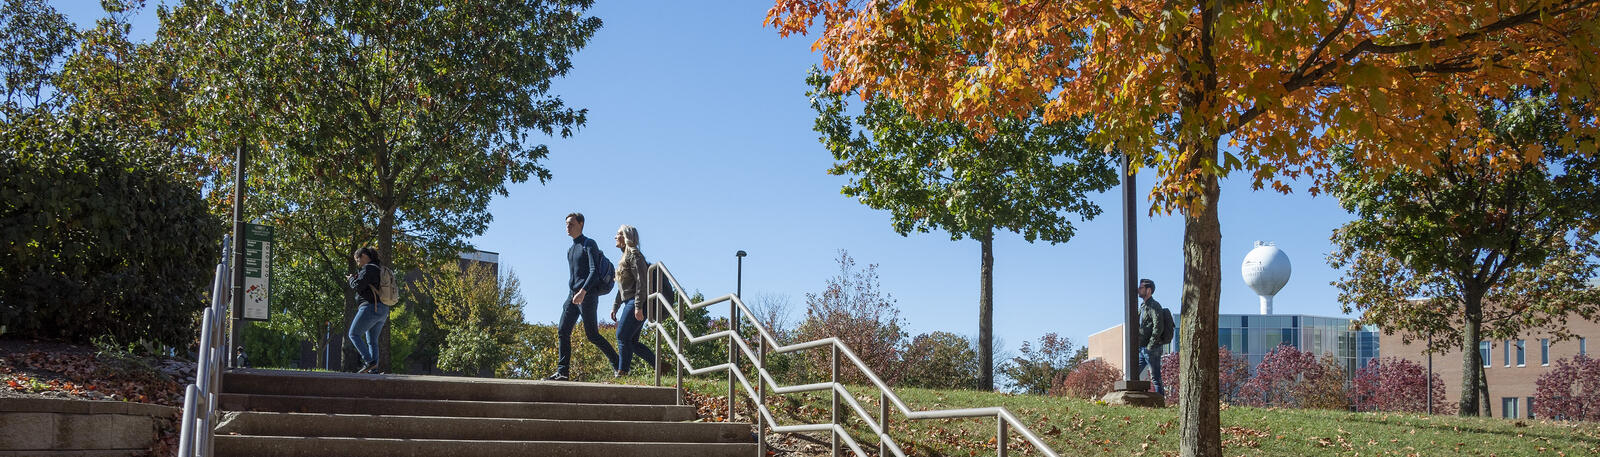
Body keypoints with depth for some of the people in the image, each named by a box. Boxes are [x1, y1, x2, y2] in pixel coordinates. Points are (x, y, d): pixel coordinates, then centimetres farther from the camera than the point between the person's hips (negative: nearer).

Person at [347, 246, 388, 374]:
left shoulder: (368, 268, -8)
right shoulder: (379, 270, 21)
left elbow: (358, 286, -15)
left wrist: (351, 279, 5)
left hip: (370, 308, -9)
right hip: (382, 311, 9)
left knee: (354, 335, -3)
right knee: (372, 341, 10)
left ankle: (369, 362, -15)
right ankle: (373, 370, 2)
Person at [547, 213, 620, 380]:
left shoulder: (589, 245, -5)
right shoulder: (570, 250, 21)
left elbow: (594, 271, -16)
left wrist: (583, 292, -27)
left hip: (587, 296, -8)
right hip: (572, 296, 8)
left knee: (592, 335, -5)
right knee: (563, 332, -5)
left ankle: (618, 364, 8)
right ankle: (562, 372, -8)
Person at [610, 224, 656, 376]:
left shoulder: (634, 254, -7)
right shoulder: (625, 256, 23)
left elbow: (641, 281, -17)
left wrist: (638, 307, -23)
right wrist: (615, 307, 23)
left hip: (637, 302, -10)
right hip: (629, 303, 10)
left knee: (622, 336, -13)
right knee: (631, 341, 6)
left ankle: (622, 372, -13)